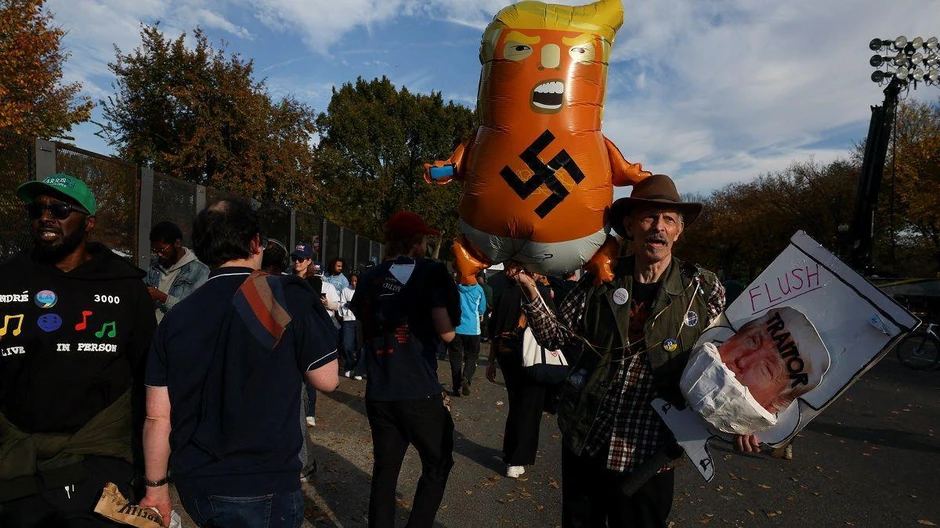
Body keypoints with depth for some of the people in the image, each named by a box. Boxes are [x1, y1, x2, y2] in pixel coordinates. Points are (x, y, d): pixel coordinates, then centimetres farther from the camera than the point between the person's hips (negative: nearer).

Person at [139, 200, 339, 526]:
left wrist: (156, 487, 13)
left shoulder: (176, 317, -2)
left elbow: (157, 417, 1)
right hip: (263, 488, -5)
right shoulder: (290, 297, -14)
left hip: (194, 486, 5)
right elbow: (326, 380, -5)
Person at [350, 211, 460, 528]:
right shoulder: (431, 272, -10)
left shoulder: (369, 278, 6)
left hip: (378, 392, 5)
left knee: (385, 469, 18)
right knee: (438, 464, 15)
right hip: (419, 392, -5)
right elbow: (446, 333, -16)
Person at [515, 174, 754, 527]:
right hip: (583, 444, 2)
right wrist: (530, 292, -15)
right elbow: (556, 337, -1)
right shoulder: (600, 282, -4)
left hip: (645, 456, -1)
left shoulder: (703, 289, -6)